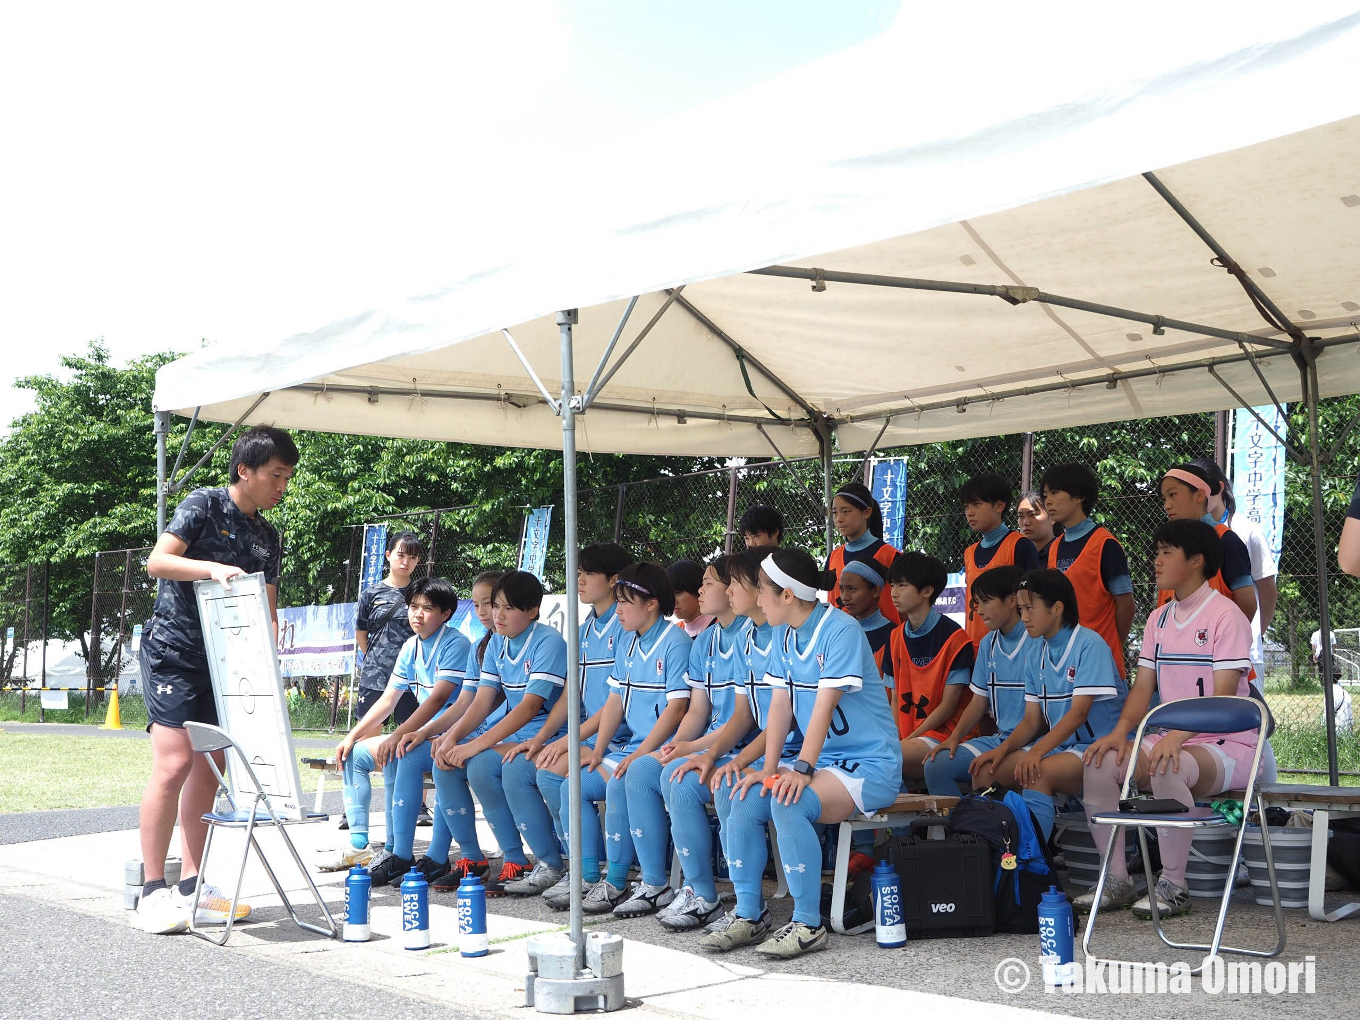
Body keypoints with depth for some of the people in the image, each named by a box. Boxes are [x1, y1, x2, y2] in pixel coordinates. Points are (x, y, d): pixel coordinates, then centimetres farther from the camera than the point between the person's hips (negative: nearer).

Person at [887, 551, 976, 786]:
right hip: (905, 735, 7)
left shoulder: (954, 638, -8)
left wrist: (908, 740, -12)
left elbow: (949, 705, -10)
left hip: (943, 734, -7)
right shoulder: (897, 638, 14)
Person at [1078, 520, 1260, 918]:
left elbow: (1223, 697, -18)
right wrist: (1121, 731, -10)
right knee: (1100, 763, -17)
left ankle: (1173, 885, -21)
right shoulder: (1158, 619, 13)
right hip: (1169, 739, 7)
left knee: (1167, 770, -37)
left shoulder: (1225, 615, -9)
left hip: (1225, 744, -7)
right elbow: (1143, 687, 10)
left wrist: (1177, 736, -32)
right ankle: (1116, 881, -9)